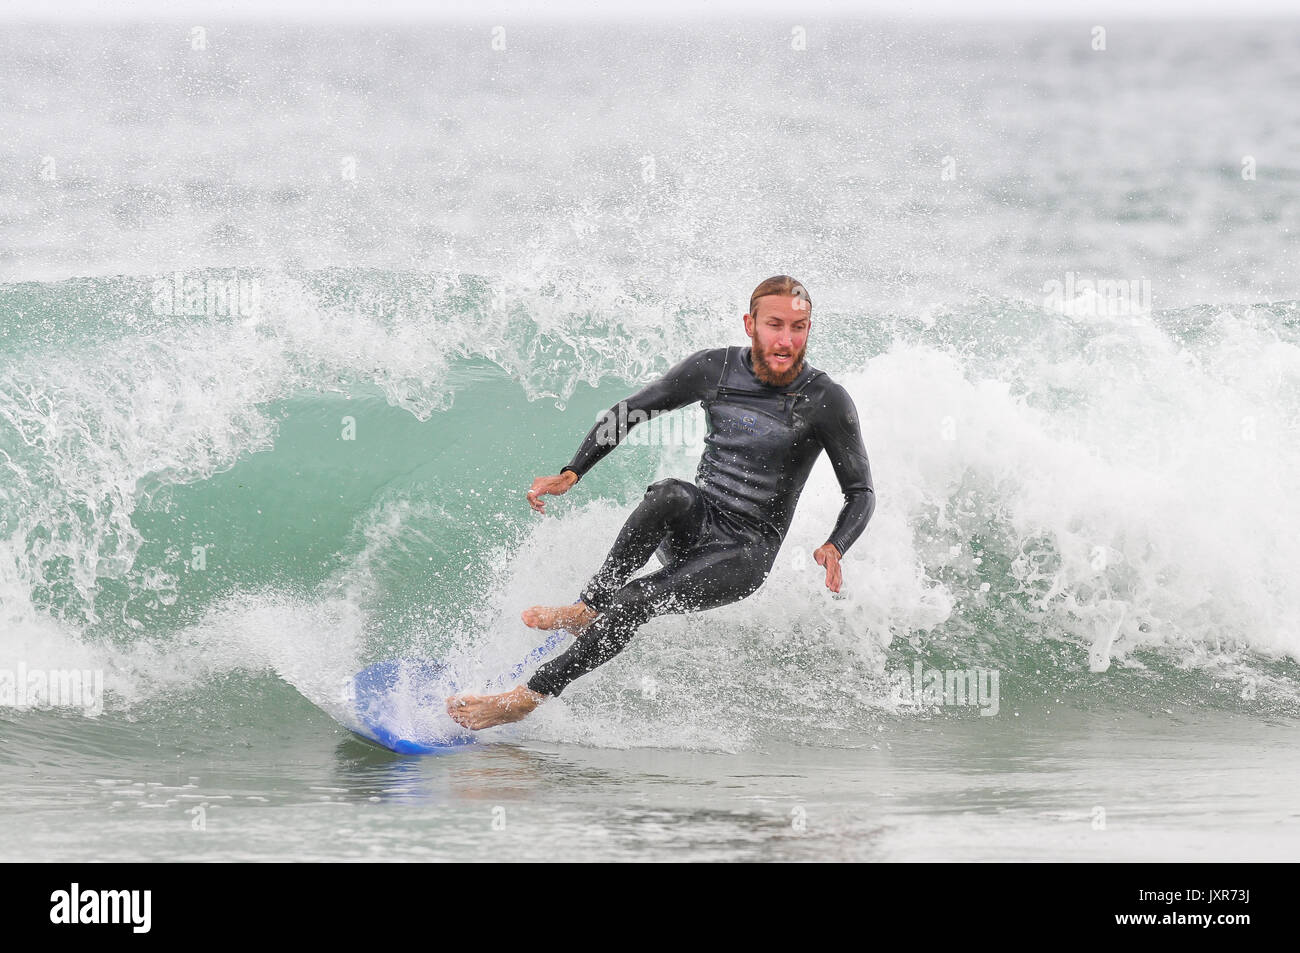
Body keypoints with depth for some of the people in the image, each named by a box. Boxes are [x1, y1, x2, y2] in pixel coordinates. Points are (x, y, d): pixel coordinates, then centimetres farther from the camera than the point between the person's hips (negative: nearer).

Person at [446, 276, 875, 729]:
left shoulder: (827, 402, -12)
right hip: (692, 526, 3)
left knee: (633, 602, -27)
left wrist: (834, 548, -25)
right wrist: (570, 474, -4)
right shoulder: (714, 368, -4)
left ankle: (528, 697, -21)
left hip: (743, 555, -3)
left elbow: (861, 493, -4)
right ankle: (588, 607, -23)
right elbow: (628, 412, 8)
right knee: (670, 493, -35)